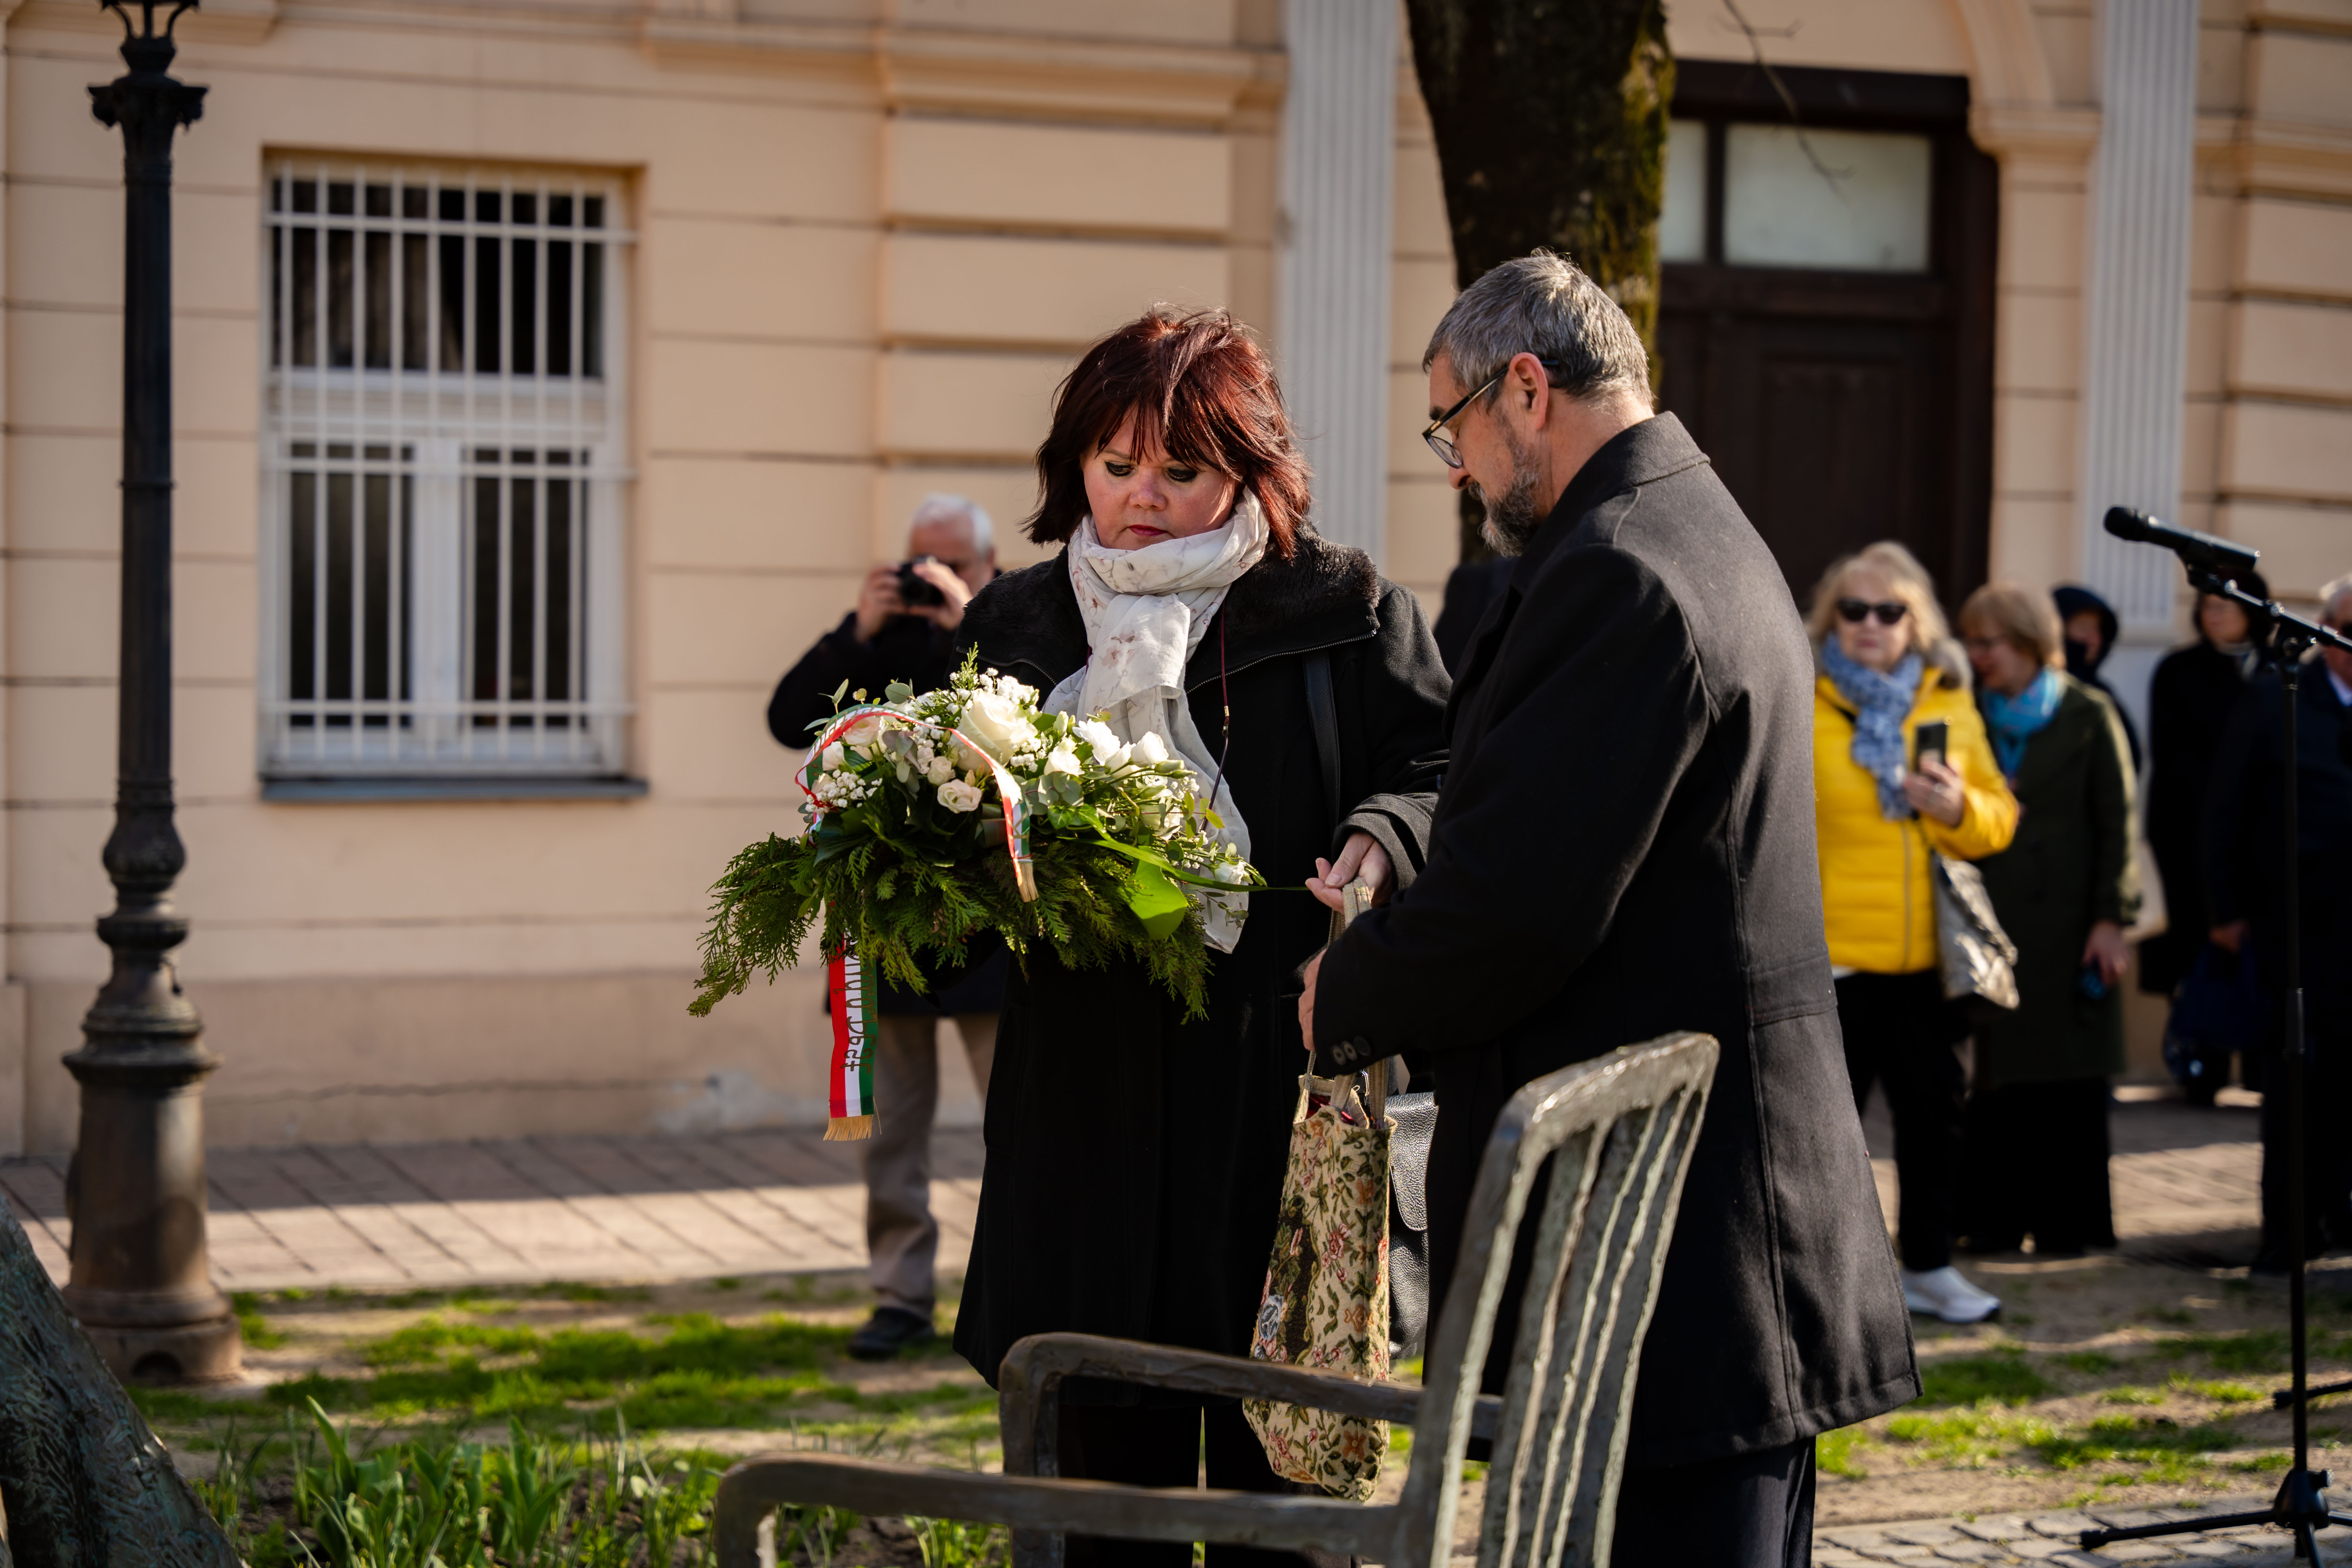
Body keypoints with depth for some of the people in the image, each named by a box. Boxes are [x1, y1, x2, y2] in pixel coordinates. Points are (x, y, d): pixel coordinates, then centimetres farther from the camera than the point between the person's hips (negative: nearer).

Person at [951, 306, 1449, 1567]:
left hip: (1279, 1095, -3)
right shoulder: (1015, 626, 14)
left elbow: (1442, 778, -1)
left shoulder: (1347, 610, 3)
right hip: (1087, 1099, 3)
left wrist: (1384, 841, -21)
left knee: (1279, 1464, 1)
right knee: (1107, 1466, 8)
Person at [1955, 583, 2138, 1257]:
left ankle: (2065, 1221, 7)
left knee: (2067, 1075, 0)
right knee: (1993, 1076, 1)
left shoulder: (2087, 716, 1)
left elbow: (2116, 823, -1)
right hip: (1990, 918, 3)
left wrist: (2111, 918, -7)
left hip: (2063, 922, -3)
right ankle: (1995, 1219, 8)